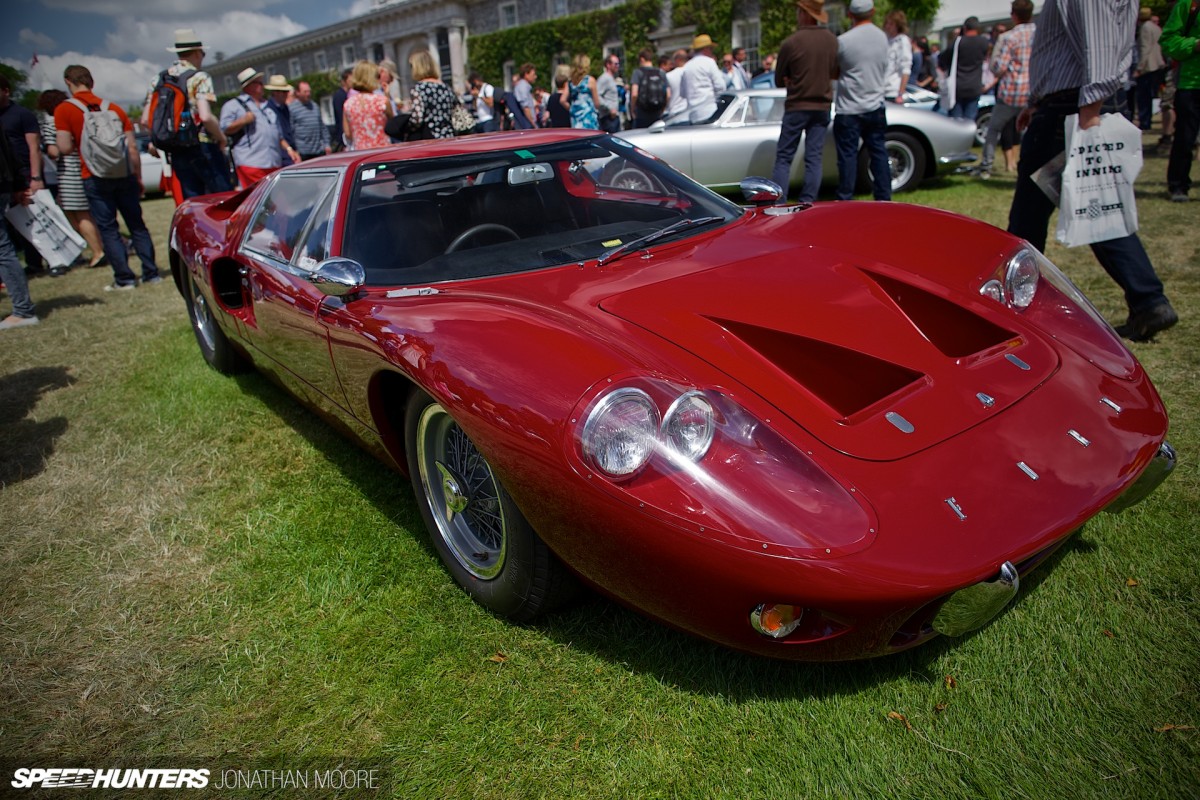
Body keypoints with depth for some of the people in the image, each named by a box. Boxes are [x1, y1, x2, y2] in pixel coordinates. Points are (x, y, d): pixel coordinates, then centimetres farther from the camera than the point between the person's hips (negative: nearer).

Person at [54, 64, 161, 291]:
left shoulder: (64, 110, -3)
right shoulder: (114, 108, 8)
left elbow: (64, 148, -9)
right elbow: (133, 147, 5)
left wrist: (79, 142, 13)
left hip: (95, 179, -3)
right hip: (125, 176, 3)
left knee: (108, 229, 3)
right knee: (137, 225, 9)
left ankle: (124, 278, 2)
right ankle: (151, 273, 8)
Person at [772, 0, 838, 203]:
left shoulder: (790, 43, -13)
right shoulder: (832, 40, 2)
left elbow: (779, 80, -1)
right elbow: (835, 73, 16)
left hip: (797, 107, -4)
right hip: (822, 107, 4)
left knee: (783, 158, 1)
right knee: (814, 158, 7)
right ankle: (807, 203, 5)